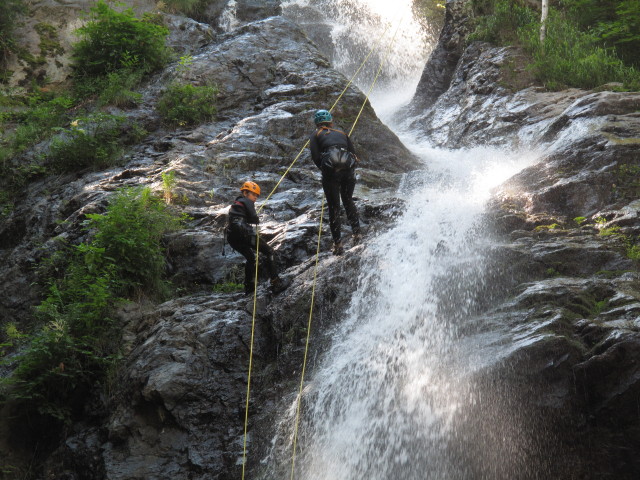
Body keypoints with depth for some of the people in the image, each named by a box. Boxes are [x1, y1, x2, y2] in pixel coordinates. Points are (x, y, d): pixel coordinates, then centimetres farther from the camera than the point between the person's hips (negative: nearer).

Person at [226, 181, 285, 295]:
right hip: (243, 233, -9)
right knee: (268, 251, -1)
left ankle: (249, 287, 26)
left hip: (231, 237, 9)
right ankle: (276, 284, -10)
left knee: (251, 258, 28)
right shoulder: (247, 201, 2)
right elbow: (254, 219, -7)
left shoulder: (236, 203, 29)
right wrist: (257, 220, 15)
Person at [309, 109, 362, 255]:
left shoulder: (316, 135, 16)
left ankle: (338, 243, 0)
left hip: (331, 169, -3)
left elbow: (315, 157, 2)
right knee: (348, 201, 24)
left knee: (334, 207, 4)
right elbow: (353, 154, 19)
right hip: (349, 169, 3)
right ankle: (357, 233, 17)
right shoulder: (342, 133, 26)